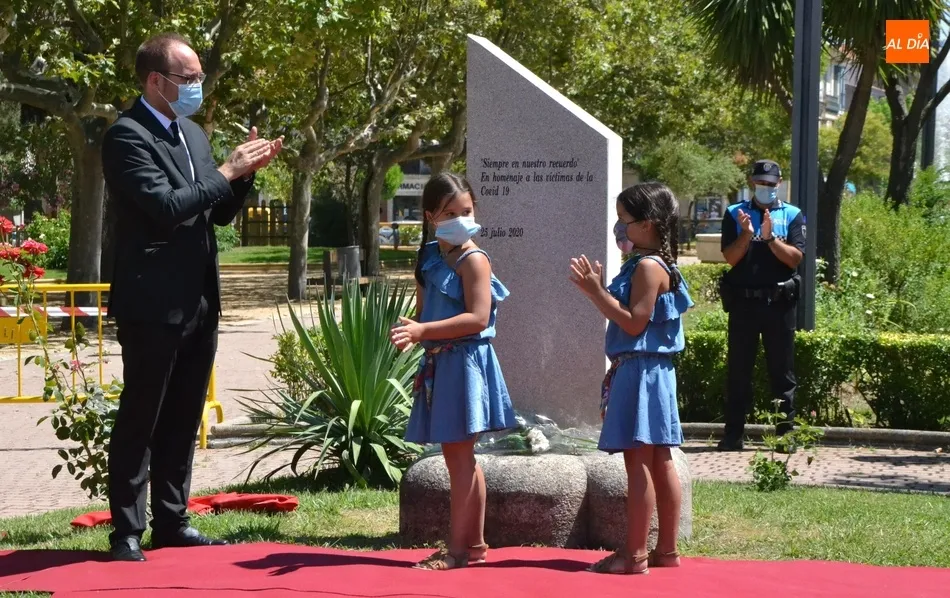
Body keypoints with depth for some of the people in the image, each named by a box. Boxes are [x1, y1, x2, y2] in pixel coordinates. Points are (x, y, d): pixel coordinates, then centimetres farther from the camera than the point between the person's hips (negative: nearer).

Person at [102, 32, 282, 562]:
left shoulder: (193, 134, 14)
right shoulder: (127, 136, -12)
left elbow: (220, 213, 19)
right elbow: (166, 207, -22)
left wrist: (247, 172, 1)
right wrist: (227, 172, -15)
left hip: (199, 302, 8)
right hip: (153, 304, -8)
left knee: (183, 420, 12)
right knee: (140, 419, -2)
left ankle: (172, 521, 20)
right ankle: (127, 532, 3)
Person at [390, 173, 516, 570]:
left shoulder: (473, 260, -13)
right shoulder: (429, 257, 11)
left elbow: (477, 318, -21)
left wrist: (423, 331, -26)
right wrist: (412, 333, -3)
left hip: (465, 362, -8)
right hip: (439, 362, 8)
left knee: (459, 453, -5)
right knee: (456, 454, 12)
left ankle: (458, 547, -1)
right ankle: (474, 543, 21)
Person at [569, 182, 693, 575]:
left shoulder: (647, 267, -15)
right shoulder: (645, 265, 15)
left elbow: (634, 322, -21)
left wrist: (597, 292, -19)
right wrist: (597, 289, 11)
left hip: (640, 372, -11)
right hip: (652, 371, 11)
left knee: (638, 462, -8)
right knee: (660, 462, 11)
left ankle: (634, 554, -7)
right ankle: (666, 550, 16)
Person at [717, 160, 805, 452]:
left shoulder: (793, 216, 6)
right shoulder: (735, 214, 8)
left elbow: (795, 258, -5)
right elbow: (730, 257, -1)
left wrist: (770, 237, -17)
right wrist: (747, 234, -17)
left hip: (779, 302, 0)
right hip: (743, 301, 1)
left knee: (782, 370, 3)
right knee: (738, 369, 3)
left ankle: (785, 432, 7)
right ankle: (733, 434, 6)